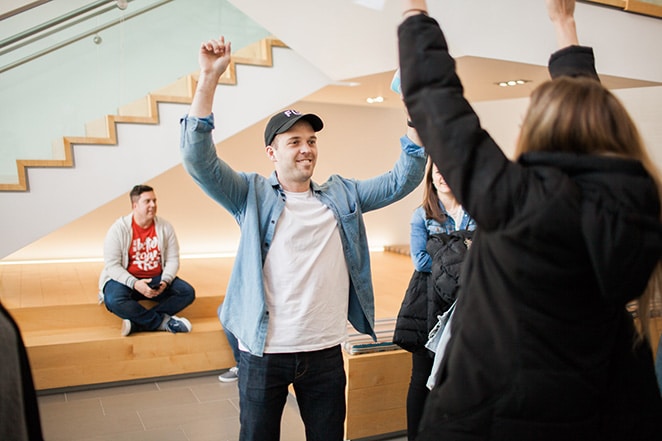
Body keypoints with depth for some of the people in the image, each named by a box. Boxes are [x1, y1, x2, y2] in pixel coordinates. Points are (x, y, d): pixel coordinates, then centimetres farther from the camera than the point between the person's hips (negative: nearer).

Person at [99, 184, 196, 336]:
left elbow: (172, 260, 0)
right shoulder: (119, 229, -10)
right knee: (114, 300, -35)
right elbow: (112, 265, -14)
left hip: (156, 279, 3)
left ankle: (136, 323, -26)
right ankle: (163, 322, -21)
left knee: (188, 292, -19)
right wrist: (134, 284, -28)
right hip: (126, 280, -3)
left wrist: (165, 281, -20)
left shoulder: (165, 227, -1)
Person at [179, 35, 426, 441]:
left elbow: (403, 180, 5)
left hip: (326, 351, 3)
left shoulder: (343, 195, 8)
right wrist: (210, 78, -22)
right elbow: (199, 159, -13)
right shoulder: (253, 195, -2)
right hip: (264, 353, -2)